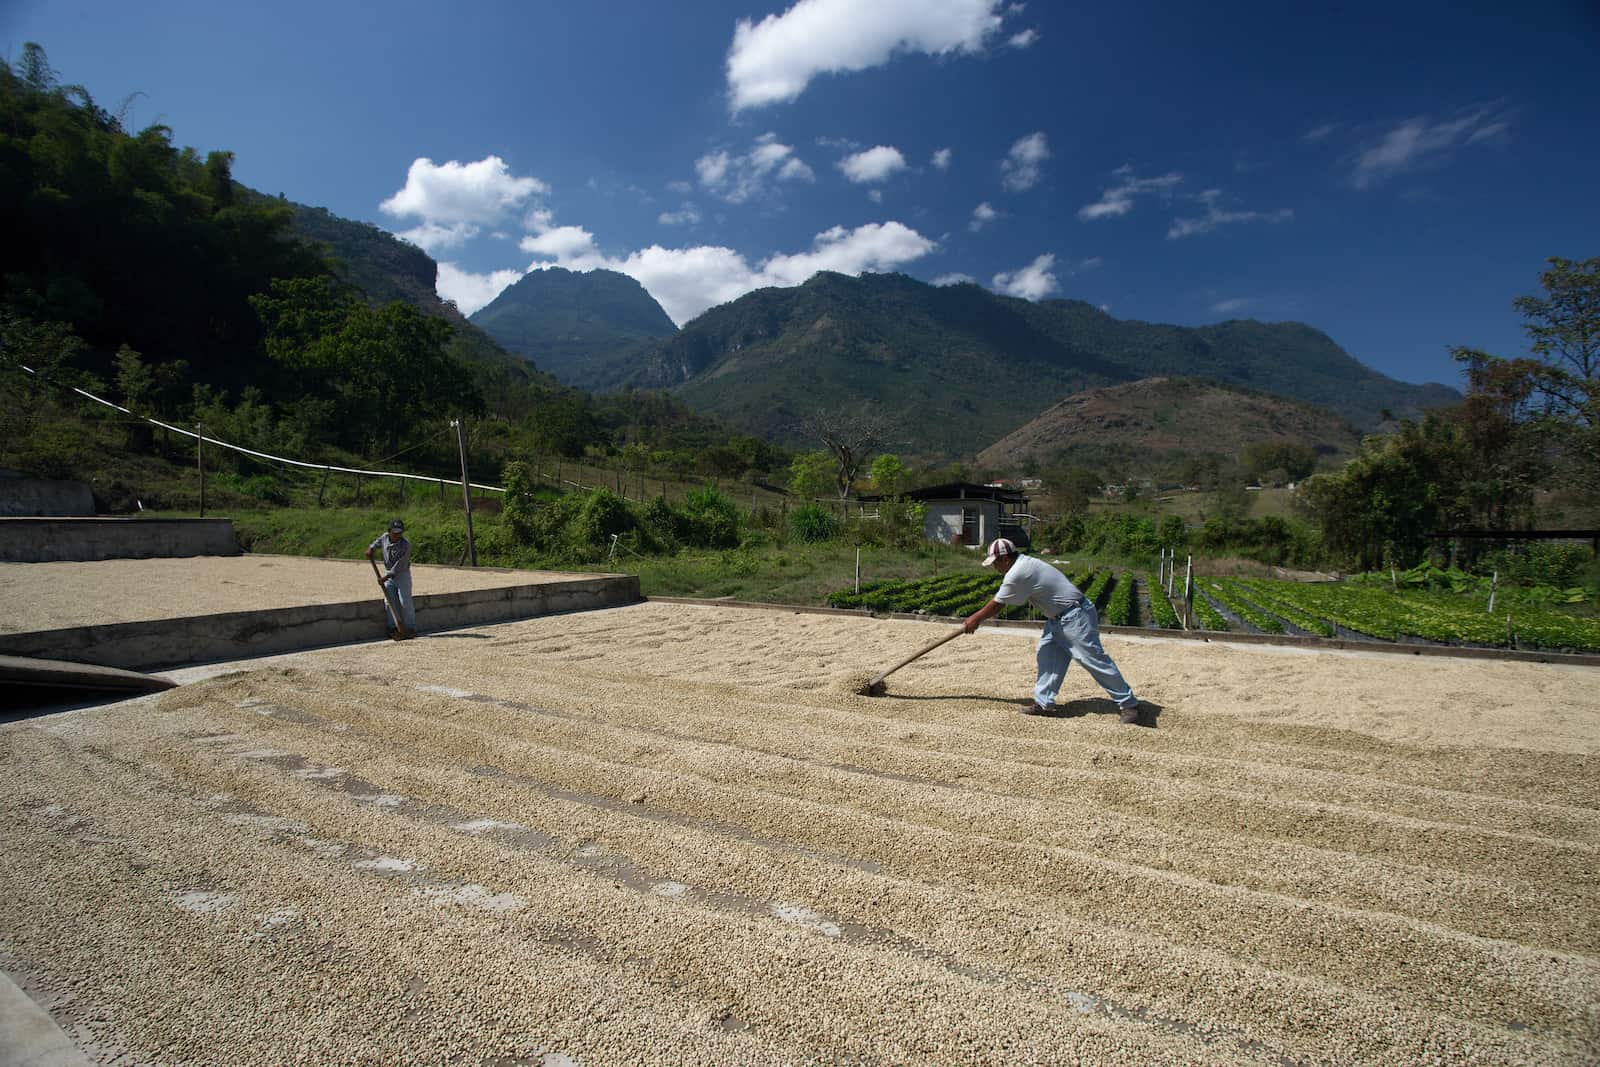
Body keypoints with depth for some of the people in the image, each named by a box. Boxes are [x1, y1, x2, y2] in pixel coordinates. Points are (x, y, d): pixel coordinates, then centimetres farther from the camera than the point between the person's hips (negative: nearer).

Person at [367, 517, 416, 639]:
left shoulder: (406, 545, -21)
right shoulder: (385, 538, -3)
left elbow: (400, 565, -24)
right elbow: (376, 544, 19)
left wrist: (386, 577, -27)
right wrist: (370, 549, -4)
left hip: (402, 574, -5)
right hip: (388, 574, 5)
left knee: (405, 602, -6)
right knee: (389, 602, 1)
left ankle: (410, 629, 1)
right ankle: (394, 628, 8)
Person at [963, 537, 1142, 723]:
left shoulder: (1017, 574, -20)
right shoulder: (1024, 564, 10)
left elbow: (997, 605, -10)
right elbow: (1000, 603, 17)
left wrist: (975, 619, 4)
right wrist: (976, 618, 18)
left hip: (1075, 617, -10)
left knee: (1095, 661, -6)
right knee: (1047, 655, 7)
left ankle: (1128, 704, 3)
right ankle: (1044, 703, 9)